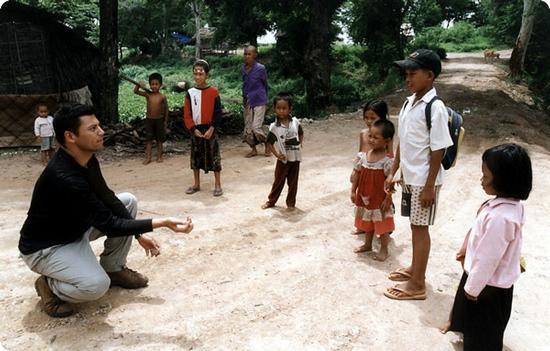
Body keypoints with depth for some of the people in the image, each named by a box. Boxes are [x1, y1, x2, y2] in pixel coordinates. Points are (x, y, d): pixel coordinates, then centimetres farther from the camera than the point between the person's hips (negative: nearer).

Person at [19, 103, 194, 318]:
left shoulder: (87, 160, -9)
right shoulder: (64, 179, -36)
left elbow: (107, 199, 1)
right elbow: (109, 225, -32)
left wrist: (140, 234, -5)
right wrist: (163, 223, -36)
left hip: (76, 227, 9)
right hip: (46, 247, -9)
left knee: (128, 201, 1)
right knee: (96, 285, -31)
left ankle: (113, 269, 11)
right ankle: (49, 285, 2)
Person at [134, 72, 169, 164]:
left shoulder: (162, 97, -7)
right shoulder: (147, 94, -4)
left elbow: (166, 109, 0)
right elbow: (135, 91, -10)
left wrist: (165, 121, 2)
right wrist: (139, 85, -28)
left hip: (159, 120, -1)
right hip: (149, 120, 1)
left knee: (159, 139, 9)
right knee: (148, 139, 4)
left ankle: (159, 156, 21)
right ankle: (148, 157, 8)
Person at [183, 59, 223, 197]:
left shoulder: (213, 91, -5)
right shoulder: (190, 93, 1)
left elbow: (218, 113, -6)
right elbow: (187, 115, 1)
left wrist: (212, 128, -14)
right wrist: (193, 129, -10)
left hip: (210, 129, -3)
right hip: (195, 130, 3)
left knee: (214, 156, 1)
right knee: (195, 157, 11)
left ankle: (217, 185, 10)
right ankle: (196, 184, 24)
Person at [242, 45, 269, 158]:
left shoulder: (260, 68, -10)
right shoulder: (243, 68, 4)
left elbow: (265, 84, 3)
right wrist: (245, 97, 16)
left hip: (259, 102, -5)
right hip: (247, 102, 5)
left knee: (256, 127, -11)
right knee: (248, 127, 6)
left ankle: (267, 145, 12)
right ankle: (253, 149, 21)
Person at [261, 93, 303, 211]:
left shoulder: (295, 122, -5)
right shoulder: (274, 127, -12)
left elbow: (301, 133, 14)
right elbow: (269, 143, -7)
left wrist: (300, 143, -1)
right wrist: (277, 154, -16)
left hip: (295, 158, 2)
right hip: (283, 159, -2)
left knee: (293, 182, 11)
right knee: (278, 181, 10)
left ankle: (291, 202, 25)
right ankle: (271, 201, 27)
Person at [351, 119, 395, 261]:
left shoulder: (387, 160, -18)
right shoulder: (362, 156, -4)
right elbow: (357, 175, 4)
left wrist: (388, 199, -15)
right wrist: (353, 191, 4)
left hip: (380, 199, -5)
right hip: (365, 197, 6)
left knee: (382, 224, 9)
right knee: (367, 222, 22)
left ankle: (384, 249, 25)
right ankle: (367, 244, 41)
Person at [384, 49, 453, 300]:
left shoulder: (435, 107, -18)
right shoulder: (408, 103, 6)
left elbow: (438, 150, -18)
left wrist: (429, 186, -18)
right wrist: (393, 172, 13)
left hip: (424, 180, -7)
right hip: (409, 177, 7)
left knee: (420, 227, 1)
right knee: (414, 225, 18)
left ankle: (417, 285, 13)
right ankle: (415, 268, 35)